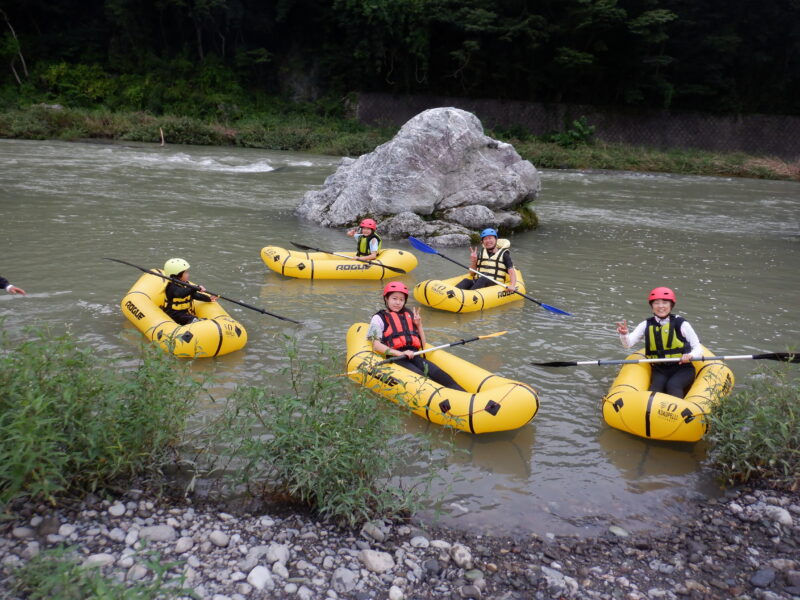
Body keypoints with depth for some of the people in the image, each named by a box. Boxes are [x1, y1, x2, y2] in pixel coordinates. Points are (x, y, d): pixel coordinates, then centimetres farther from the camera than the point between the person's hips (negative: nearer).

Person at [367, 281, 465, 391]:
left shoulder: (409, 316, 28)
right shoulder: (379, 318, 13)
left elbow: (422, 345, 26)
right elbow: (376, 346, -1)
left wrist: (419, 325, 13)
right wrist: (400, 353, -13)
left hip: (414, 356, 4)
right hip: (395, 358, -4)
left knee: (437, 373, -26)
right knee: (420, 376, -33)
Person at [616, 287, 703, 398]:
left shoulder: (681, 324, -5)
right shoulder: (647, 325, 3)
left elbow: (698, 349, -2)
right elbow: (628, 344, -8)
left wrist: (690, 356, -26)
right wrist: (624, 334, -31)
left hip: (682, 369, -2)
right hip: (659, 370, 2)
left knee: (672, 386, -30)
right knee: (655, 388, -26)